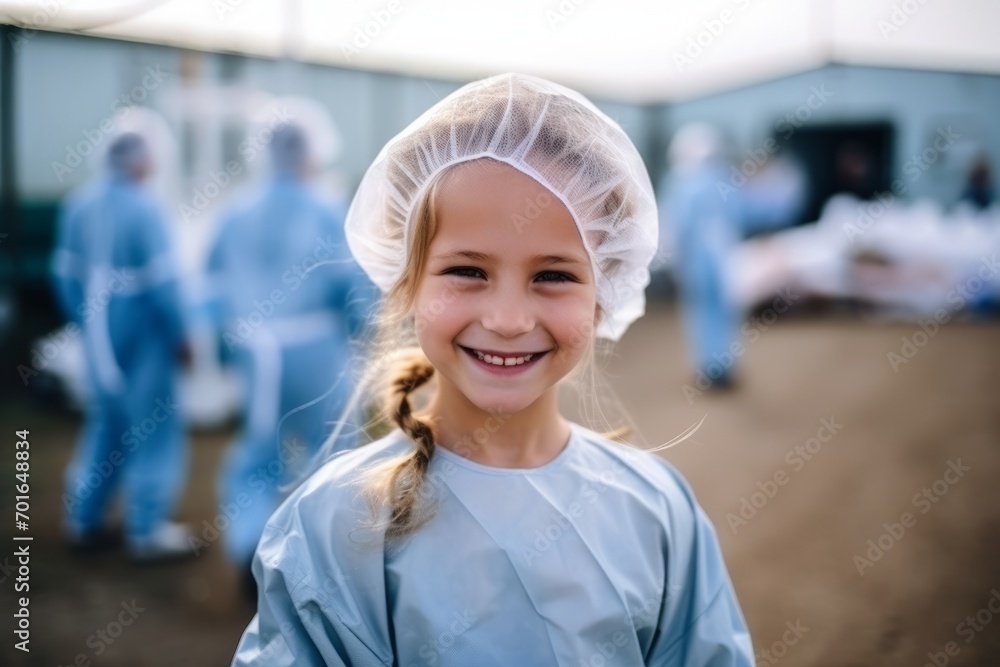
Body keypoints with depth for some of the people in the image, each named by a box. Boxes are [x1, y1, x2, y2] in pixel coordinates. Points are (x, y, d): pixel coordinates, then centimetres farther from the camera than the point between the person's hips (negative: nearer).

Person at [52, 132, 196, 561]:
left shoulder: (80, 204, 5)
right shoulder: (141, 208, -16)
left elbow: (67, 273, 9)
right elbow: (161, 282, -17)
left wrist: (86, 324, 18)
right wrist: (179, 336, -9)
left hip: (99, 334, 7)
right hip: (141, 333, -7)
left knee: (106, 423, 19)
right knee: (154, 427, 1)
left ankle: (83, 521, 23)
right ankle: (147, 531, 5)